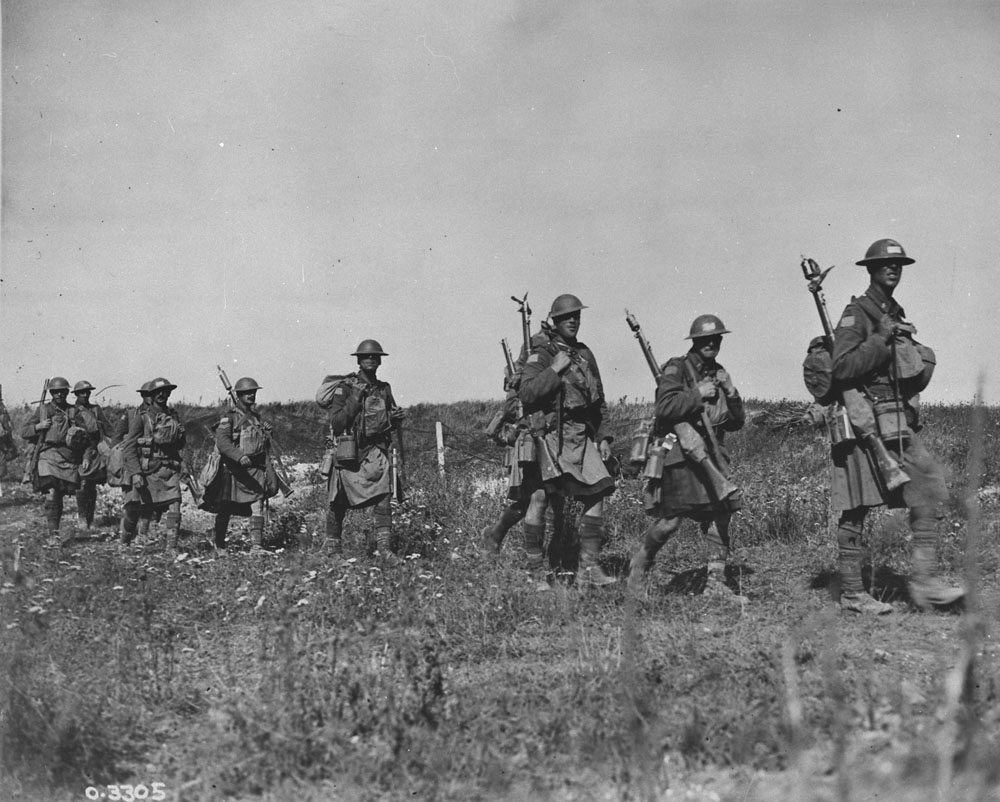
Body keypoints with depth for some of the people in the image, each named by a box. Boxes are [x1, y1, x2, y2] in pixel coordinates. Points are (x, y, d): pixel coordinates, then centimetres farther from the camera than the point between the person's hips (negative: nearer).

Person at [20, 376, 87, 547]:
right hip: (48, 456, -2)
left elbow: (84, 436, 18)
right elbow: (24, 432, 12)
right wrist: (38, 426, -5)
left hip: (69, 458, 2)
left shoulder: (74, 412, 14)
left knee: (59, 498, 6)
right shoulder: (42, 410, 11)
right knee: (52, 495, -16)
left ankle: (53, 529, 22)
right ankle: (53, 535, -19)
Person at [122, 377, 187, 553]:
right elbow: (130, 447, -8)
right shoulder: (142, 417, -3)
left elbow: (181, 444, 22)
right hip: (147, 471, -3)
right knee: (144, 511, 5)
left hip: (170, 471, 3)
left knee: (174, 510, -10)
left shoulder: (173, 415, 12)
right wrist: (135, 473, -17)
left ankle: (171, 548, -8)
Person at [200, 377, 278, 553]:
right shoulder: (229, 417, -5)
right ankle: (219, 545, 22)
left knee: (257, 507, -11)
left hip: (255, 470, 4)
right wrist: (240, 456, -33)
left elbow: (266, 449, 19)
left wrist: (271, 475, 14)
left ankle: (256, 545, -14)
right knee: (225, 510, 7)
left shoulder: (258, 418, 14)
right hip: (233, 470, -4)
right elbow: (222, 442, -20)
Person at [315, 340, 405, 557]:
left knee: (383, 496, -15)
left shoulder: (384, 389, 10)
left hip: (375, 451, 3)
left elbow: (390, 423, 21)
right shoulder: (345, 387, -6)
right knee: (338, 504, 6)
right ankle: (333, 547, 22)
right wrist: (355, 401, -21)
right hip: (348, 451, -3)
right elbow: (337, 422, -13)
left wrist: (396, 419, -2)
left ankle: (384, 545, -16)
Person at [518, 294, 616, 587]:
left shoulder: (585, 354, 18)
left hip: (582, 437, 6)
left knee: (596, 494, -2)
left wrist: (603, 437, 19)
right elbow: (527, 393, -16)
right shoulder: (541, 355, -2)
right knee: (540, 496, -12)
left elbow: (598, 401, 25)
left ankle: (588, 568, 2)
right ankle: (534, 568, -5)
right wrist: (555, 370, -18)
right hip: (551, 434, -6)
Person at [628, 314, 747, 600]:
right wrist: (698, 394, -17)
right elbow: (665, 407, -18)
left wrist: (732, 394, -1)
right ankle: (639, 564, 14)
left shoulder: (719, 374, 16)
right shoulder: (676, 369, -4)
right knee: (670, 519, -7)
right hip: (680, 455, -6)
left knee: (720, 515, -2)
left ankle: (715, 581, 2)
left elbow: (737, 422, 15)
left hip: (710, 455, 6)